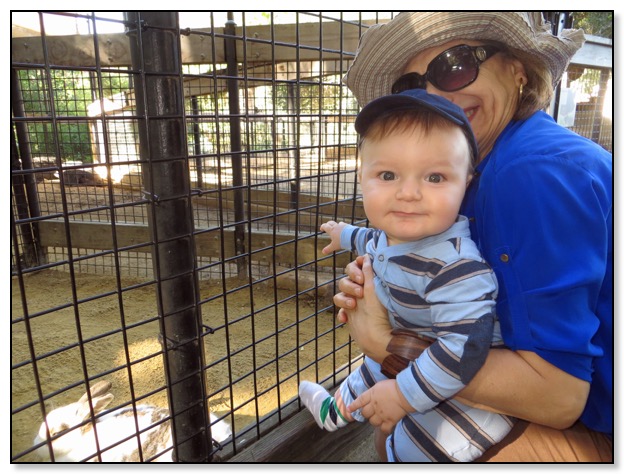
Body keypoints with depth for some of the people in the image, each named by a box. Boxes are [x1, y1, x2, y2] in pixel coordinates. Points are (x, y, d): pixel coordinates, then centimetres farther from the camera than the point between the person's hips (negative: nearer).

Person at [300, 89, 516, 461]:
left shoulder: (455, 265, -40)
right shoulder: (395, 233, -11)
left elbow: (465, 346, -41)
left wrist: (404, 395, -32)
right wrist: (346, 235, 33)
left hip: (467, 382, -8)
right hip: (408, 355, 9)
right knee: (372, 373, 30)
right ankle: (337, 411, 63)